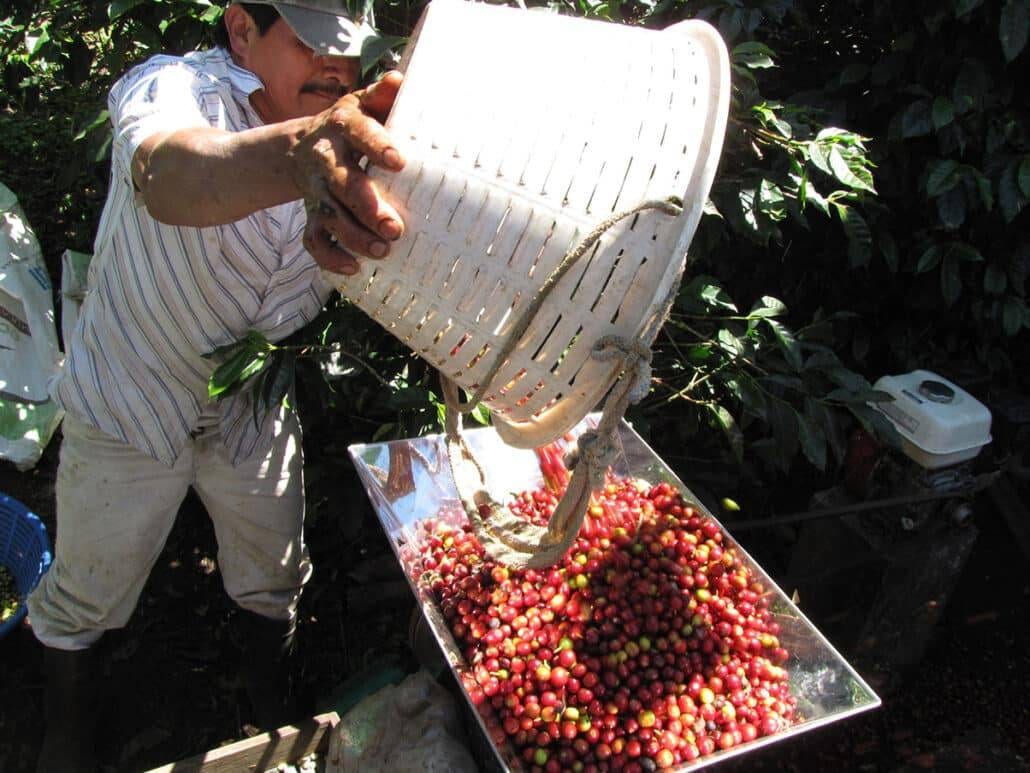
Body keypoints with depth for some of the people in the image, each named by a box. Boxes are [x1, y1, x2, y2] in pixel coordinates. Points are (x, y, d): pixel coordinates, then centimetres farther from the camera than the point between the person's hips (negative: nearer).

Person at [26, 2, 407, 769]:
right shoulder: (173, 87, -27)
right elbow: (171, 177, -51)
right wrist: (298, 152, -72)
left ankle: (273, 685, 50)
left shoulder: (339, 126, -11)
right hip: (130, 402, -3)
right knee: (89, 588, 16)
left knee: (273, 582, 19)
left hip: (254, 410, 4)